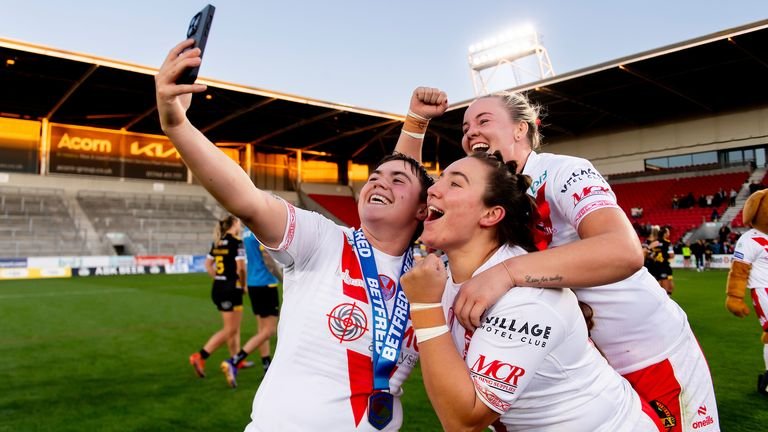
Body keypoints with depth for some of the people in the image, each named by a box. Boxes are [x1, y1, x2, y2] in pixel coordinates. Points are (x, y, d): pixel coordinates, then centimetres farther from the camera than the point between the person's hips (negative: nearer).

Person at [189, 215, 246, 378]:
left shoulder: (217, 242, 10)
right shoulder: (236, 242, -13)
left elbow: (208, 264, 14)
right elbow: (241, 267, -17)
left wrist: (219, 278, 15)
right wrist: (243, 285, -3)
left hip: (218, 287, 9)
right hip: (231, 289, -9)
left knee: (235, 328, 17)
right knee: (230, 330, -1)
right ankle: (199, 357, -4)